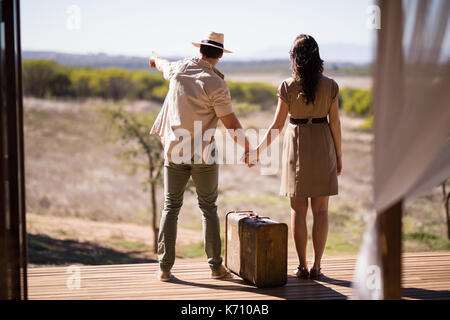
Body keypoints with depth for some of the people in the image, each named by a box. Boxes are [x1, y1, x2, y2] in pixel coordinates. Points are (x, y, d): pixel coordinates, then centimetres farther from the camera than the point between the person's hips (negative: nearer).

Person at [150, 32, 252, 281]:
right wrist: (247, 149, 1)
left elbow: (164, 66, 26)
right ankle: (216, 266, 10)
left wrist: (156, 59, 51)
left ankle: (165, 268, 7)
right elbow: (231, 124, -13)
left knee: (171, 207, 9)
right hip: (204, 155, -3)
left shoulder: (179, 69, 0)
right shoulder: (216, 84, -14)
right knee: (209, 208, 9)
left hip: (175, 151, 3)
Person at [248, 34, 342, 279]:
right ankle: (316, 266, 6)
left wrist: (258, 150, 3)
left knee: (298, 209, 6)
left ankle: (302, 266, 7)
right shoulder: (330, 86, -5)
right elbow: (335, 122, -2)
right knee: (320, 209, 6)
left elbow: (277, 125, -8)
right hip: (323, 145, 1)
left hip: (297, 147, -1)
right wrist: (339, 155, 8)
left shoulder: (288, 87, -9)